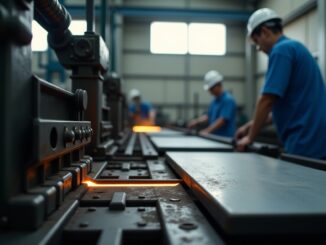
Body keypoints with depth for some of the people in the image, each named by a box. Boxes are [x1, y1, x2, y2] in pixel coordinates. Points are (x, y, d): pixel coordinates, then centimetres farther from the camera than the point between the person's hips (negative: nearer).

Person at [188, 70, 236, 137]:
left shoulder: (228, 99, -13)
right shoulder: (215, 100, 15)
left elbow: (222, 120, -21)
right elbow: (209, 116, 20)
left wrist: (207, 131, -25)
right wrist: (197, 121, 4)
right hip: (214, 136, 8)